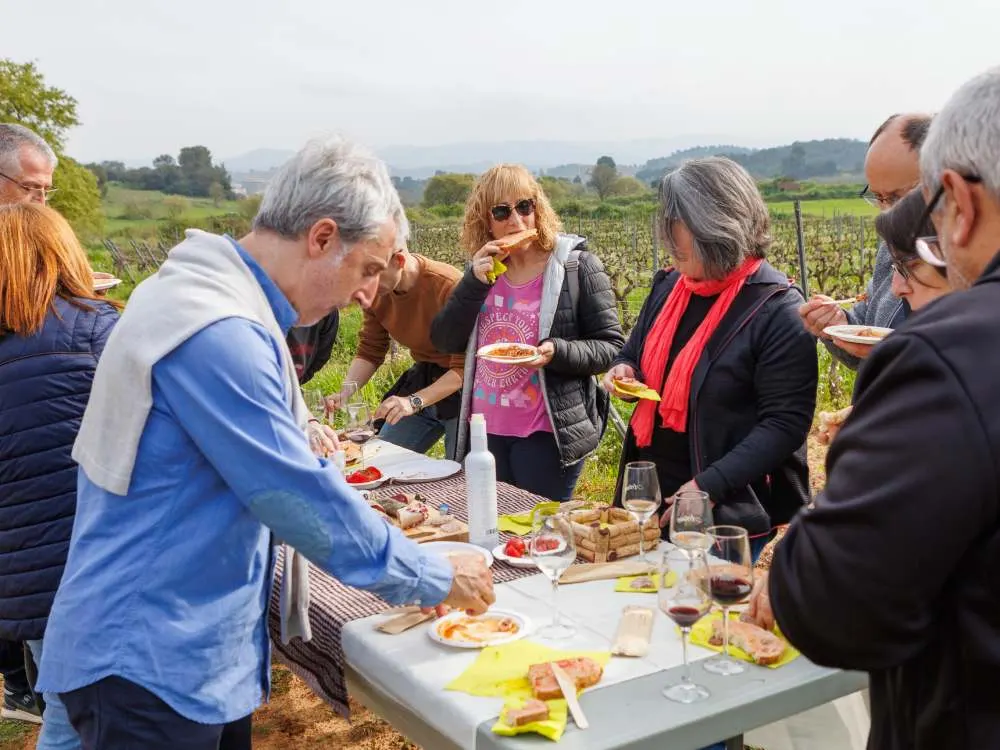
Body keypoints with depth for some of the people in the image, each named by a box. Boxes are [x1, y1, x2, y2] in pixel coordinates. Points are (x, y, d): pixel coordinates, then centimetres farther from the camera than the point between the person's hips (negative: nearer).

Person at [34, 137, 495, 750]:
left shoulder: (215, 298, 8)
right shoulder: (218, 332, -25)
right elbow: (300, 495, -23)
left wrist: (366, 521, 13)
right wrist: (434, 578, -11)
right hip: (148, 665, -9)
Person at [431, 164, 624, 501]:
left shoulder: (577, 265, -7)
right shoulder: (483, 269, 8)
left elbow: (611, 347, -7)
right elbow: (444, 341, 1)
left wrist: (556, 352, -24)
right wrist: (476, 282, -11)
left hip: (546, 434, -5)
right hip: (485, 430, 5)